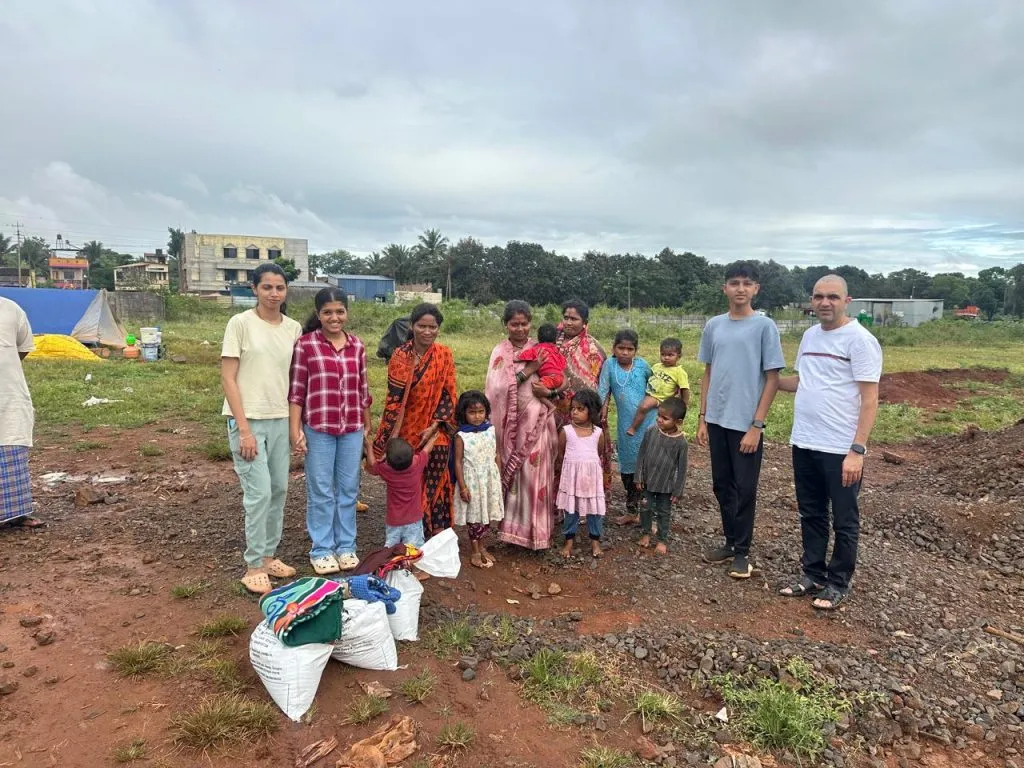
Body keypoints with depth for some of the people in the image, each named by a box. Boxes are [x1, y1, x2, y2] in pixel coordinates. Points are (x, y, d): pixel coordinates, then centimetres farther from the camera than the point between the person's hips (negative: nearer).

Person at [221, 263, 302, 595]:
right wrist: (244, 429, -15)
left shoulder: (294, 329, 4)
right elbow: (228, 379, -10)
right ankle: (254, 567, 12)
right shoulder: (240, 323, -9)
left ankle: (268, 556, 29)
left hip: (280, 420, 5)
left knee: (279, 490, 12)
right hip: (248, 419, -5)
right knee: (260, 493, -5)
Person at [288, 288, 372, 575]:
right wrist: (295, 429, -9)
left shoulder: (356, 344, 6)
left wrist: (368, 425, 14)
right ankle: (321, 549, 20)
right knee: (321, 492, 6)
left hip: (352, 429, 3)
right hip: (318, 428, -3)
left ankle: (346, 546, 25)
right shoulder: (305, 343, -5)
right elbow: (296, 389, -5)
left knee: (348, 489, 12)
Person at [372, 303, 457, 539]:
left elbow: (449, 394, -2)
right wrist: (391, 435, -7)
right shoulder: (400, 356, -2)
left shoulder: (444, 355, -2)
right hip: (407, 431, 1)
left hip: (435, 433, -1)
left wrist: (434, 426, -11)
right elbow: (394, 398, -3)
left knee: (433, 487, 2)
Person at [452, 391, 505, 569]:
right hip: (472, 480, -4)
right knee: (475, 516, 7)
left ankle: (482, 547, 30)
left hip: (490, 479, 4)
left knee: (487, 514, 13)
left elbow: (496, 455, 6)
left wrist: (498, 478, 8)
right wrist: (462, 486, -12)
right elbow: (458, 462, -11)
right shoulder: (461, 436, -13)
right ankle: (475, 552, 22)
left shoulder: (491, 430, -2)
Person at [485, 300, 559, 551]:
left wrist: (548, 392, -11)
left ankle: (536, 529, 17)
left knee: (536, 475, 4)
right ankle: (515, 528, 19)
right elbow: (498, 389, -9)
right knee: (515, 475, 4)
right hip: (513, 424, -1)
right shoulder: (501, 352, 1)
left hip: (538, 423, 1)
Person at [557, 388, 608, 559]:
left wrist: (590, 468, 7)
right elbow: (560, 455, 4)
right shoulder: (566, 431, -7)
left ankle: (595, 540, 25)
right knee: (571, 509, 9)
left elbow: (599, 455, 10)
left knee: (595, 508, 8)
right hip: (571, 476, -1)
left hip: (592, 476, 1)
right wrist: (571, 468, 10)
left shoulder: (598, 433, -3)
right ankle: (569, 540, 23)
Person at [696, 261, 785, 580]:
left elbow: (772, 380, -7)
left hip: (746, 424, -5)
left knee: (744, 490, 4)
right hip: (717, 421, 5)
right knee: (722, 486, 13)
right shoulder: (713, 326, 6)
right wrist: (702, 417, 8)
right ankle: (731, 542, 28)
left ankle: (742, 551, 18)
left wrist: (756, 425, -12)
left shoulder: (764, 326, -7)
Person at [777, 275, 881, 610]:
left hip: (841, 450, -7)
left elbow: (870, 399, -15)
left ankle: (838, 583, 24)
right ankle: (813, 575, 32)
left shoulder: (860, 340, -12)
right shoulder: (809, 335, 10)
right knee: (811, 515, 18)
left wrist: (857, 450, -20)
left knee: (844, 522, 9)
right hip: (803, 444, 7)